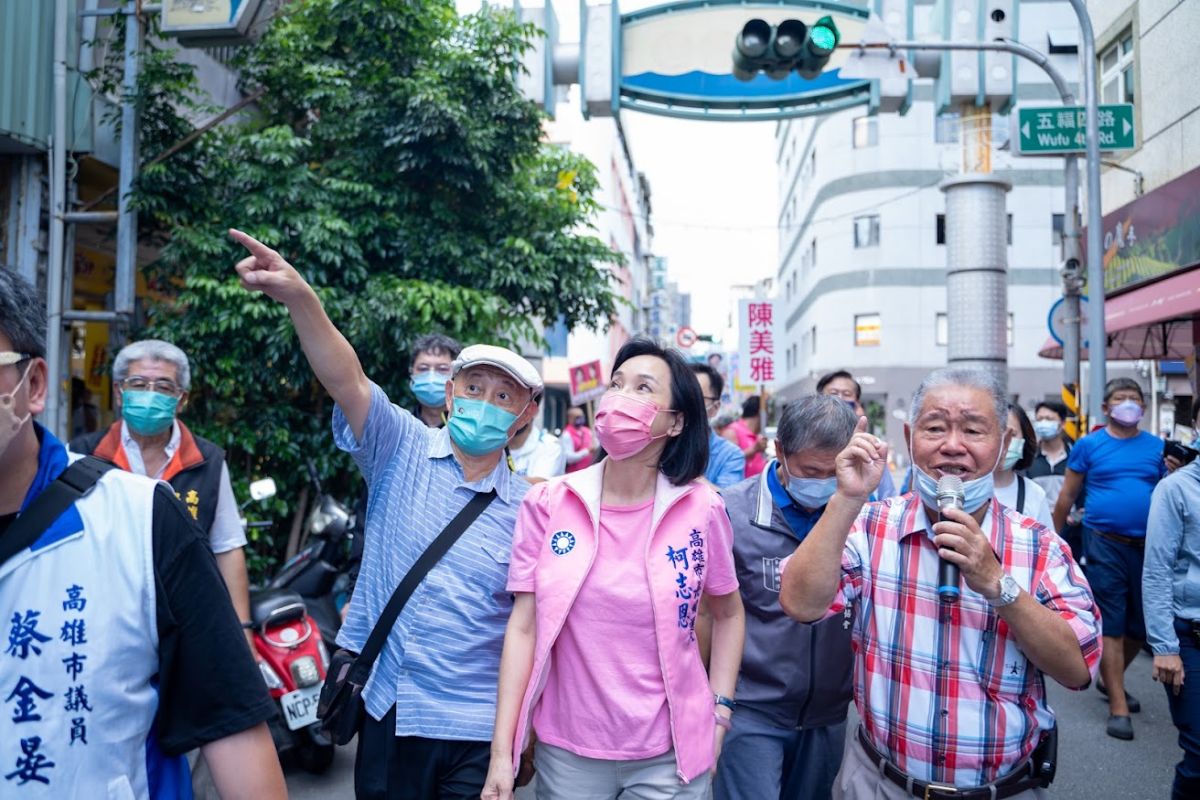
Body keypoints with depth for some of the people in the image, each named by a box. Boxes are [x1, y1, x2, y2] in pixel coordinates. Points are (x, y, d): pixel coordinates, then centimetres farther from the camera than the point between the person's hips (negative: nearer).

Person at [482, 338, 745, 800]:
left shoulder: (701, 510, -8)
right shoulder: (547, 504, -8)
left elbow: (728, 614, 8)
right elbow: (524, 626, -6)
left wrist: (720, 711, 1)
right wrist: (502, 751, -6)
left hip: (669, 754, -1)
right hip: (566, 752, 1)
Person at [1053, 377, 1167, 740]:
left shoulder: (1157, 447, 9)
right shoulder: (1089, 445, 1)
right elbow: (1067, 496, 2)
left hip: (1147, 546, 4)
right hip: (1105, 546, -3)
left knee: (1141, 625, 13)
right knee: (1111, 625, -2)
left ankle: (1111, 680, 37)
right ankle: (1119, 707, 3)